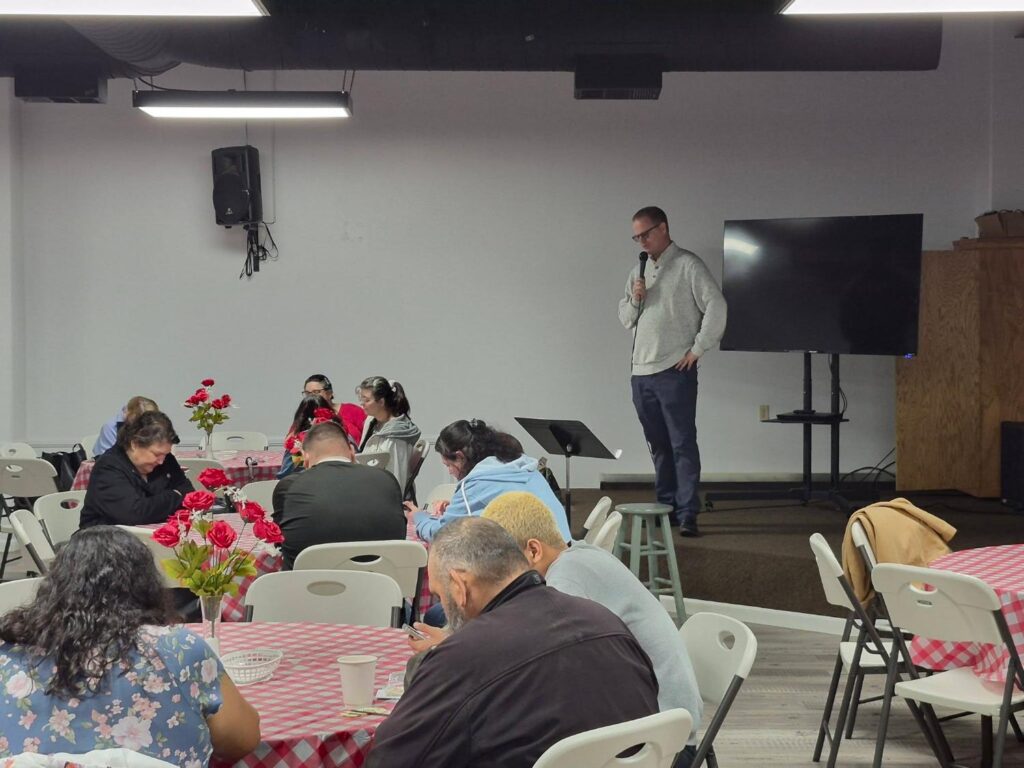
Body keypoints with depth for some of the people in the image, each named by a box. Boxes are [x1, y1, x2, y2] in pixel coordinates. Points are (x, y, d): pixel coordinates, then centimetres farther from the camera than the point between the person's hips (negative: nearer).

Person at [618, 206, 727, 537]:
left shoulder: (688, 265, -4)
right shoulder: (639, 271, 17)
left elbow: (716, 307, -11)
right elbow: (625, 319, 19)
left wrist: (697, 349, -12)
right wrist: (634, 300, -1)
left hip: (674, 372, -7)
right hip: (641, 372, 7)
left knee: (683, 444, -7)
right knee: (658, 445, 13)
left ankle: (687, 513, -7)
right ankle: (666, 506, 22)